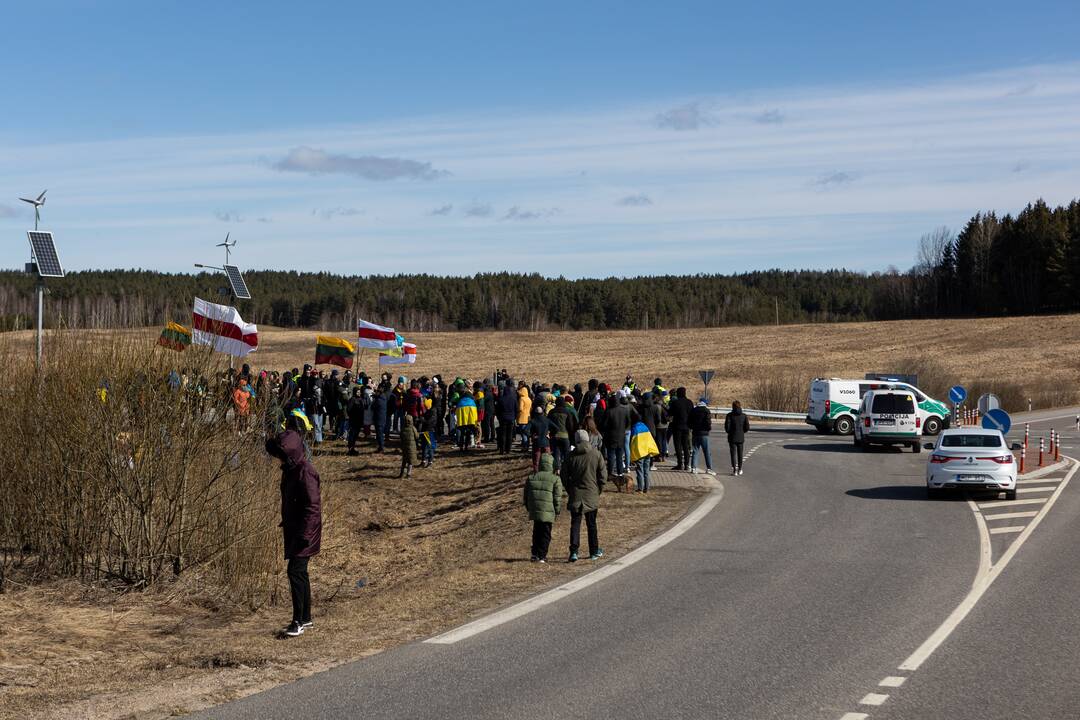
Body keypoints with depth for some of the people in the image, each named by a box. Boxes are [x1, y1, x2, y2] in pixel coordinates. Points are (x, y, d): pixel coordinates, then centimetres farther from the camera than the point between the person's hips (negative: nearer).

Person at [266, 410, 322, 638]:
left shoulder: (305, 471, -20)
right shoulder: (289, 468, 9)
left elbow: (313, 505, -22)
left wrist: (304, 533, -23)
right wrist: (285, 524, 21)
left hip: (305, 531, -9)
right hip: (293, 530, 9)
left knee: (295, 571, -11)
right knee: (299, 572, 14)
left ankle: (298, 622, -7)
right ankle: (306, 619, 23)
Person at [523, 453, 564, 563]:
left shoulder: (531, 478, 8)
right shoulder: (555, 479, -5)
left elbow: (526, 496, 13)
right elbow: (558, 498, -6)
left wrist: (529, 508, 23)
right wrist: (557, 512, 3)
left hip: (534, 511, 4)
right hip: (548, 512, -4)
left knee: (537, 532, 17)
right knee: (545, 534, 4)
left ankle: (535, 554, 15)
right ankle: (541, 556, 3)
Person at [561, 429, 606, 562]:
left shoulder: (571, 456, -5)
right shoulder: (596, 454, -4)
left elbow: (564, 475, -2)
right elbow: (603, 473, -2)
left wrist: (569, 490, 10)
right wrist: (599, 489, 9)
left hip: (575, 495, -1)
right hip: (592, 495, 1)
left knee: (575, 523, 2)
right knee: (591, 524, 12)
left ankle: (574, 552, -10)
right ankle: (594, 552, 21)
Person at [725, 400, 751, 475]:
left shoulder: (730, 415, -10)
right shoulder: (744, 415, -2)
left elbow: (727, 427, -12)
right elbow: (747, 427, -3)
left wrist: (729, 432, 8)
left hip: (732, 438, -2)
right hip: (741, 438, 3)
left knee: (733, 453, 2)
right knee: (740, 453, 15)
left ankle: (734, 469, -5)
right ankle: (739, 469, 22)